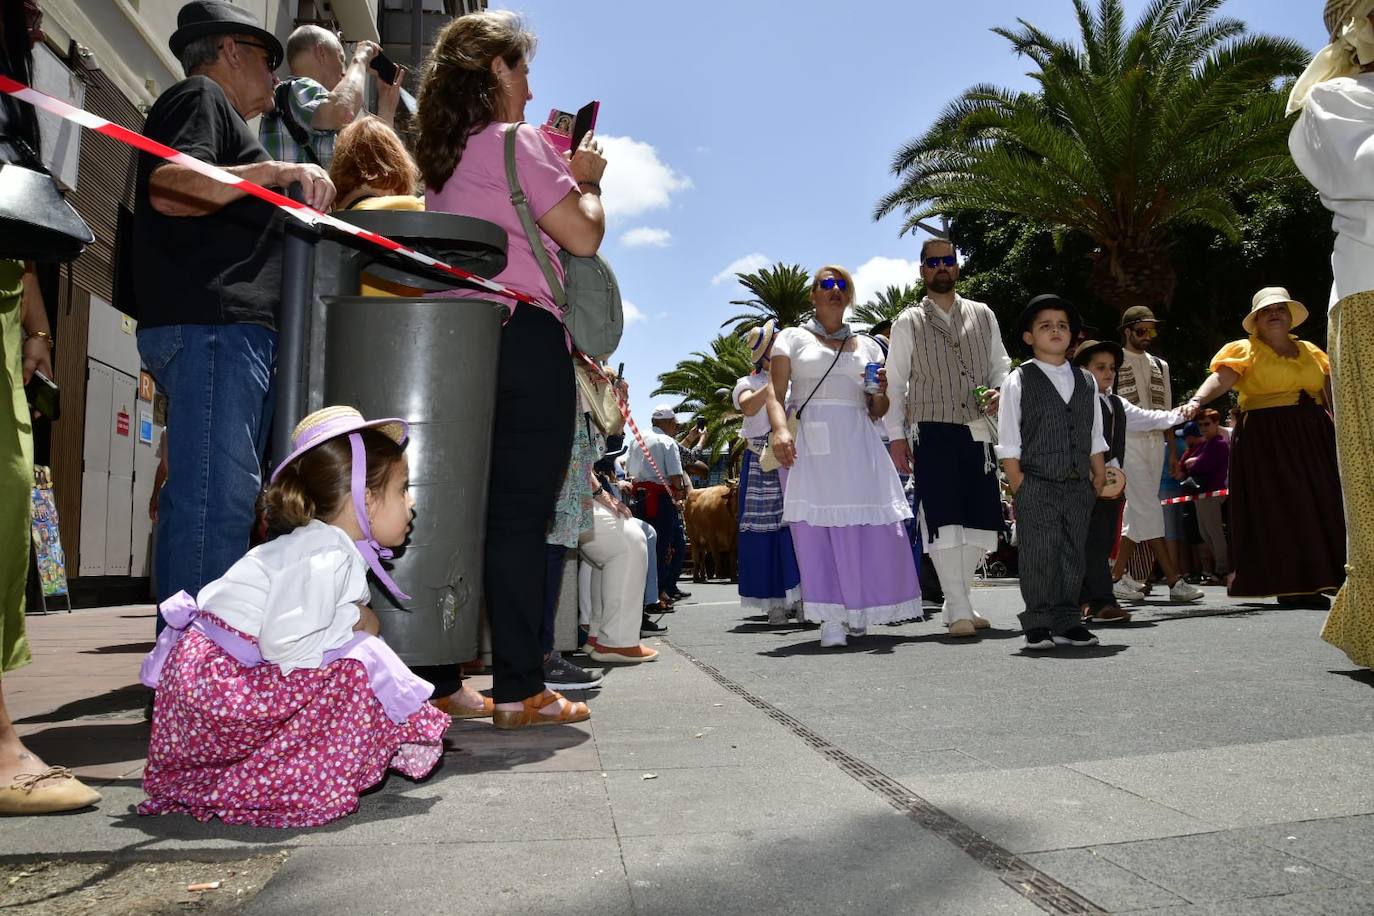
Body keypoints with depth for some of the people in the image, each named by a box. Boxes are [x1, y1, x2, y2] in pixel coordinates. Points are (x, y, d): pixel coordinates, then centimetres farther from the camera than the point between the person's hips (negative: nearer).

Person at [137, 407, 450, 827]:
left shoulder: (342, 551, 8)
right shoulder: (323, 556, -22)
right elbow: (281, 643, -28)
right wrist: (353, 624, -16)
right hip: (219, 682, -9)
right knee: (354, 673, -17)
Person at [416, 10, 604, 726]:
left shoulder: (440, 157, 21)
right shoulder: (513, 141, -3)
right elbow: (582, 236, -8)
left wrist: (556, 169, 28)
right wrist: (586, 180, 10)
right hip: (524, 338, -8)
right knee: (521, 518, -7)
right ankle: (520, 689, -3)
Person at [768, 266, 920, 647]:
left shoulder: (867, 346, 21)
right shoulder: (793, 338, 12)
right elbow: (776, 395, 1)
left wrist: (882, 392, -1)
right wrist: (780, 429, -19)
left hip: (858, 444, 3)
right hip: (810, 443, -3)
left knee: (872, 525, -5)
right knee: (817, 526, -9)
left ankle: (858, 612, 10)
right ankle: (832, 618, -4)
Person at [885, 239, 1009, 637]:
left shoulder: (983, 315, 13)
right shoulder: (908, 323, 4)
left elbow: (1001, 363, 18)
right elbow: (894, 384, 2)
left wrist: (999, 391, -5)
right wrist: (896, 436, -4)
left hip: (978, 431, 4)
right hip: (932, 432, -4)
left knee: (981, 519, 6)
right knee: (943, 519, -8)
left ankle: (960, 601, 20)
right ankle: (958, 610, -2)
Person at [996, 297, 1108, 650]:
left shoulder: (1087, 382, 13)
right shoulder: (1018, 381, -2)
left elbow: (1095, 437, 16)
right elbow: (1008, 441, -5)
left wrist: (1099, 476, 10)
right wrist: (1018, 484, -10)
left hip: (1078, 486, 5)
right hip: (1036, 485, -5)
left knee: (1073, 555, 9)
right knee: (1039, 555, -3)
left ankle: (1067, 621, 18)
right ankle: (1038, 624, 6)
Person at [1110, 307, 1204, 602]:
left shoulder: (1160, 366, 19)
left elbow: (1166, 410, 20)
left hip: (1155, 440, 7)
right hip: (1127, 439, -7)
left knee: (1137, 511, 5)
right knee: (1148, 507, -11)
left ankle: (1117, 576, 10)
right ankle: (1174, 580, -13)